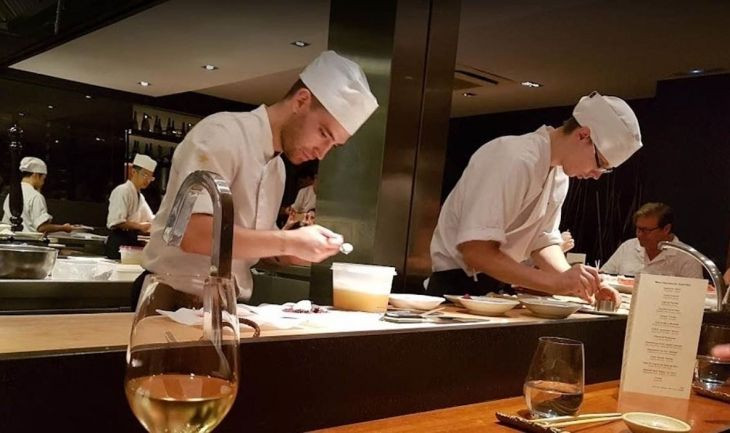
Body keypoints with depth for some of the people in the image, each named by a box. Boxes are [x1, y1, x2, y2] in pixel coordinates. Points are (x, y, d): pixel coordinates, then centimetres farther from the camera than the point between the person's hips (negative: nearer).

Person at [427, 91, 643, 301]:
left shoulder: (560, 174, 5)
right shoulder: (514, 160, -23)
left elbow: (543, 240, 9)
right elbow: (474, 250, -29)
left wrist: (573, 280, -8)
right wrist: (555, 283, -29)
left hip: (499, 286, 7)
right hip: (460, 285, -7)